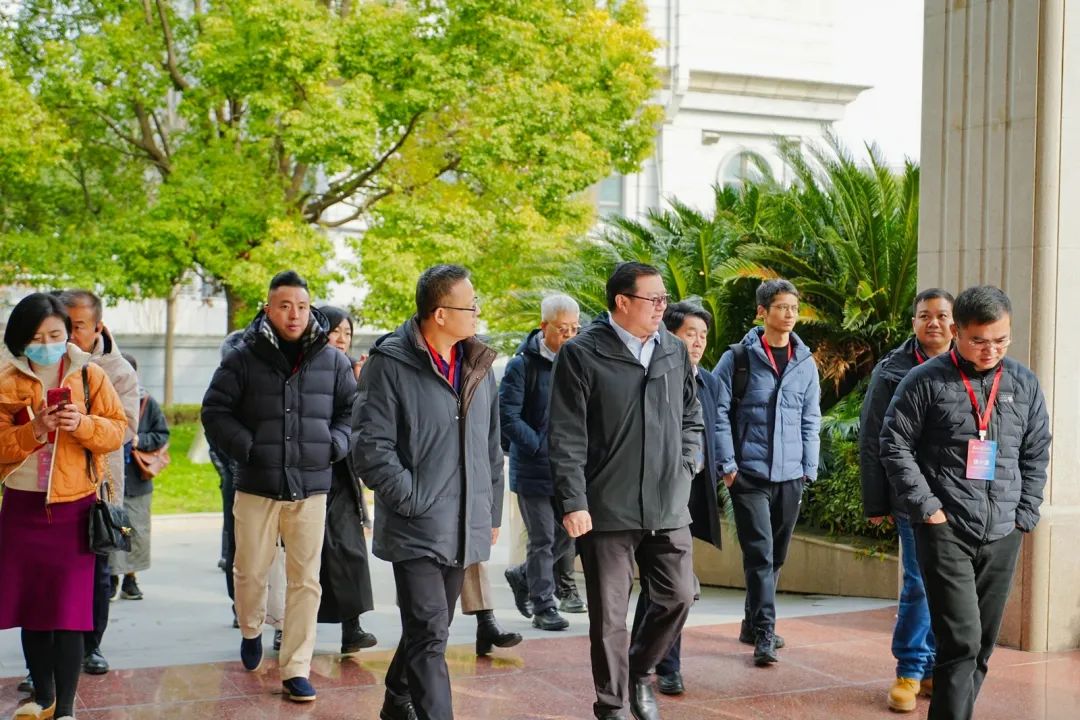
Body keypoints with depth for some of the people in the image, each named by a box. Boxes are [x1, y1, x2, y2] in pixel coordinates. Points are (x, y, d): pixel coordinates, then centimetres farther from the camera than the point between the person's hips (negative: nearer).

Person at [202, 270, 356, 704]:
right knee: (250, 572, 8)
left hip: (311, 489, 1)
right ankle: (251, 631, 41)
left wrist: (334, 445, -1)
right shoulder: (244, 359, -1)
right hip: (256, 486, -1)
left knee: (306, 580, 1)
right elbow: (215, 411, 1)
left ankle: (296, 669, 10)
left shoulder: (332, 361, 4)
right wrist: (245, 447, -9)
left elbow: (354, 409, 14)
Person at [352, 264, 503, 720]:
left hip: (465, 529, 6)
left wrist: (492, 511, 16)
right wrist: (413, 501, -15)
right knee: (429, 635, -10)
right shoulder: (390, 364, -11)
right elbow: (370, 446, -14)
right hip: (416, 528, -6)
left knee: (431, 629, 19)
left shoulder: (479, 367, 8)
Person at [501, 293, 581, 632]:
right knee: (542, 539, 1)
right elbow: (507, 416, -14)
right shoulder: (523, 365, -9)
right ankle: (543, 606, 15)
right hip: (534, 470, -5)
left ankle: (522, 576, 33)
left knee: (570, 534, 10)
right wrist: (543, 447, -19)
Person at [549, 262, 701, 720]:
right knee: (610, 614, 4)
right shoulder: (581, 354, -8)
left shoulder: (675, 352, 8)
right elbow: (566, 437, -9)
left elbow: (691, 419, 19)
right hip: (608, 509, -4)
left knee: (678, 596, 8)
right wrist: (573, 502, -13)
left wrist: (683, 470, 7)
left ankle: (641, 671, 33)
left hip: (669, 509, 4)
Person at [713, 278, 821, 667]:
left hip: (790, 475, 5)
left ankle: (753, 624, 27)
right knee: (760, 554, -8)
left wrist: (809, 469, 6)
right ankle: (764, 634, -6)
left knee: (776, 556, 12)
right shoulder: (739, 358, -4)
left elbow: (811, 420, 12)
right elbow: (719, 412, -5)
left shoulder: (805, 363, 9)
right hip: (750, 473, -5)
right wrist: (727, 463, -9)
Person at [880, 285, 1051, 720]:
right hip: (946, 531, -4)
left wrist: (1025, 516, 6)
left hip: (1002, 535, 5)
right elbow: (895, 444, -4)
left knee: (982, 643, 10)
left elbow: (1036, 453, 14)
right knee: (961, 641, -11)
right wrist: (926, 507, -10)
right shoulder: (926, 382, -4)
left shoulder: (1024, 383, 8)